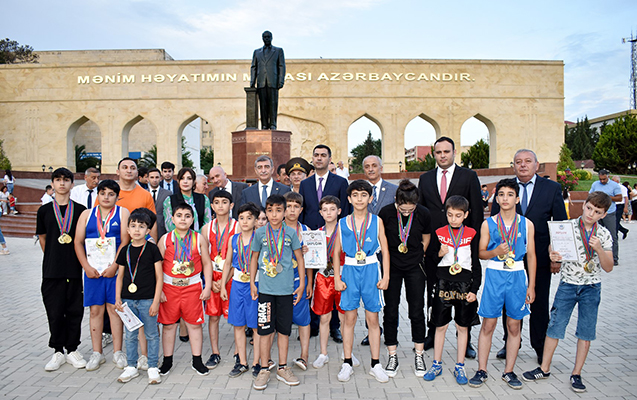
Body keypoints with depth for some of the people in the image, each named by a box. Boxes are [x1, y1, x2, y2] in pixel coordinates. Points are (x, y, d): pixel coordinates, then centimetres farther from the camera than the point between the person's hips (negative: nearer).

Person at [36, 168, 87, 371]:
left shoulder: (80, 210, 3)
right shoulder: (44, 210, 6)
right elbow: (43, 239, 12)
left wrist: (81, 260, 2)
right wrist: (54, 259, 7)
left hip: (74, 268, -1)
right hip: (52, 270, 1)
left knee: (74, 310, 5)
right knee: (54, 311, 5)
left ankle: (72, 350, 18)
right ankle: (58, 352, 19)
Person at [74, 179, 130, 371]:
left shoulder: (122, 213, 3)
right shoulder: (87, 214, 11)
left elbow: (125, 241, -5)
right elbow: (78, 242, 6)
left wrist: (114, 266, -13)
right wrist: (87, 267, -5)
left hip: (114, 269, -2)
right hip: (92, 270, 2)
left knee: (114, 308, 1)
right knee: (95, 310, 6)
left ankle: (117, 352, 12)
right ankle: (97, 353, 16)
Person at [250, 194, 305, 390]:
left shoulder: (291, 233, 1)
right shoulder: (260, 233, 1)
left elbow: (299, 258, 7)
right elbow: (254, 258, 10)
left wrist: (302, 283, 4)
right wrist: (252, 283, 6)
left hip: (286, 289, 0)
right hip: (265, 289, 0)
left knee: (284, 329, 9)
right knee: (265, 329, 4)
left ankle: (282, 369, 23)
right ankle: (264, 370, 18)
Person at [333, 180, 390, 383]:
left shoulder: (376, 221, 2)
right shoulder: (343, 223, 4)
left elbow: (385, 250, 4)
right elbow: (337, 252, 7)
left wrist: (386, 276, -2)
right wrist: (337, 278, 1)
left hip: (371, 270, 0)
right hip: (350, 271, 1)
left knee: (373, 319, 6)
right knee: (349, 319, 6)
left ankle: (376, 365, 18)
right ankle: (347, 363, 17)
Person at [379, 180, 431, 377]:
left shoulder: (423, 214, -13)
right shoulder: (386, 212, -16)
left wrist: (417, 256, 7)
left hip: (414, 267, 1)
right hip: (391, 267, 0)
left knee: (417, 311, 3)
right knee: (390, 311, 3)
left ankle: (419, 356, 20)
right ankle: (392, 357, 17)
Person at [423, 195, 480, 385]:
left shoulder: (472, 234, 1)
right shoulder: (439, 233, 2)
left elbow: (477, 265, 3)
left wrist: (474, 289, -2)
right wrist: (439, 254, -13)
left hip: (465, 285, 0)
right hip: (443, 283, 0)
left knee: (463, 326, 8)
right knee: (440, 326, 7)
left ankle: (459, 367, 22)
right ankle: (436, 364, 22)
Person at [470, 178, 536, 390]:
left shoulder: (526, 224, 3)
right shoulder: (488, 224, 1)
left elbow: (531, 255, 5)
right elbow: (481, 252, 4)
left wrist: (531, 286, 3)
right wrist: (496, 251, -17)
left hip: (517, 276, 1)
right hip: (494, 275, -1)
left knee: (514, 326, 7)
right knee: (488, 325, 2)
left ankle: (509, 371, 20)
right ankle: (481, 370, 12)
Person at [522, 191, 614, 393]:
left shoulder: (604, 235, -1)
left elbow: (608, 267, -3)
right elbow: (557, 252, -1)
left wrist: (599, 249, -19)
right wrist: (554, 258, -24)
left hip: (591, 287, 1)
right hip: (568, 284, -1)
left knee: (586, 331, 7)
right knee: (555, 325, 3)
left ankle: (576, 373, 21)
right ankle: (544, 368, 17)